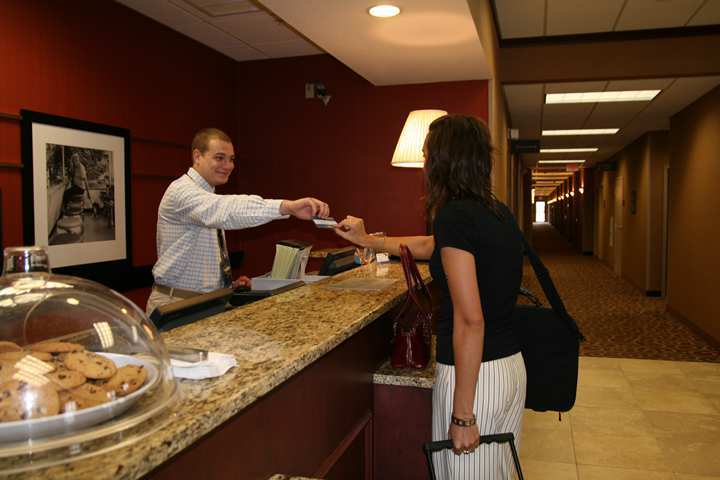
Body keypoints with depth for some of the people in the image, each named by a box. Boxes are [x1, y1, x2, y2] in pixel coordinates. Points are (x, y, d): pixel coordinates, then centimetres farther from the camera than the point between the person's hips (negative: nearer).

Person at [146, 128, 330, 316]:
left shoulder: (209, 198, 14)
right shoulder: (182, 190, -17)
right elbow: (224, 210, -36)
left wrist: (227, 283, 6)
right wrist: (286, 206, -47)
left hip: (207, 301, 8)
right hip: (176, 305, -8)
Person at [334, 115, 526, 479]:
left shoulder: (454, 215, -19)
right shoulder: (498, 213, 8)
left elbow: (470, 321, -23)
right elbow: (428, 246, 24)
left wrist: (462, 415, -18)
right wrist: (367, 240, 34)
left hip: (474, 374, -8)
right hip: (512, 367, 8)